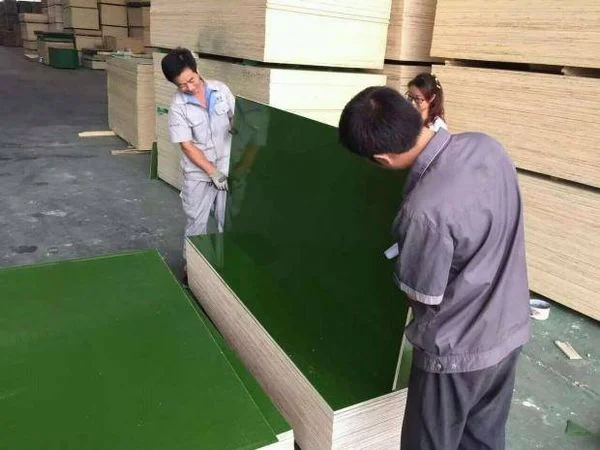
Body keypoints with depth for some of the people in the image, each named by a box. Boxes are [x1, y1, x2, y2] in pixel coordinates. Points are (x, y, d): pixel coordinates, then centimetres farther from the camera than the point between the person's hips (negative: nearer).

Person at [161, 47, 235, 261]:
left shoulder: (221, 89, -6)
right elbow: (187, 146, -14)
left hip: (228, 168, 2)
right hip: (198, 173, -2)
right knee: (196, 223, 10)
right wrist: (213, 173, -19)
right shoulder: (178, 106, -14)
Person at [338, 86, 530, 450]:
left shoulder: (425, 210, -34)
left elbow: (422, 298, -17)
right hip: (510, 331, 7)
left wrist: (402, 268, 2)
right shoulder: (487, 146, -11)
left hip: (458, 353, -7)